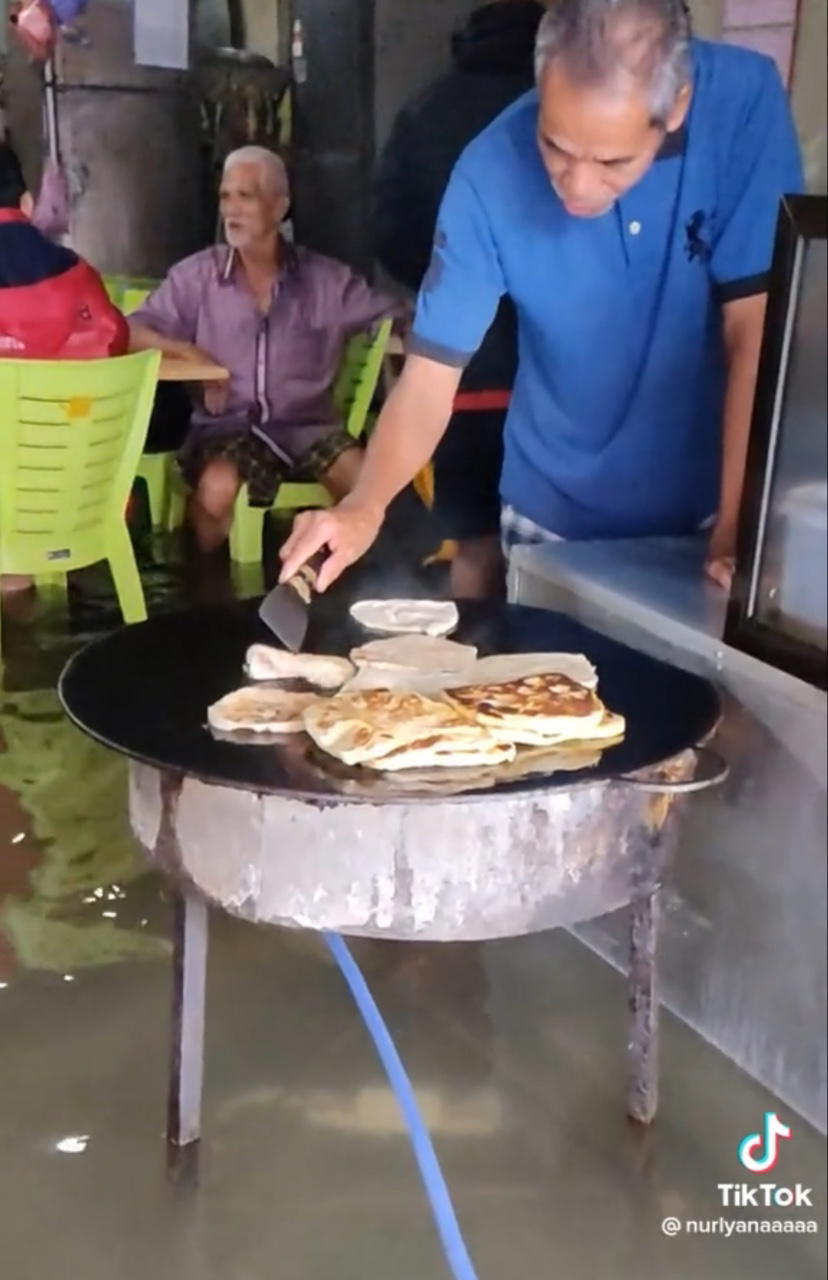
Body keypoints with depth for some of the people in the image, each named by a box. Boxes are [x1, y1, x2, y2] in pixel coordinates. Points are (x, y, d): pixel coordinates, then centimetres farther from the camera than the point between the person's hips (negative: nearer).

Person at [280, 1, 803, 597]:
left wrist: (738, 525, -21)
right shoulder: (490, 175, -22)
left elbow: (756, 334, -19)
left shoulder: (744, 100, -21)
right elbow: (430, 374, -19)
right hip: (556, 513, 0)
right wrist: (365, 506, -36)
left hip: (704, 501, 1)